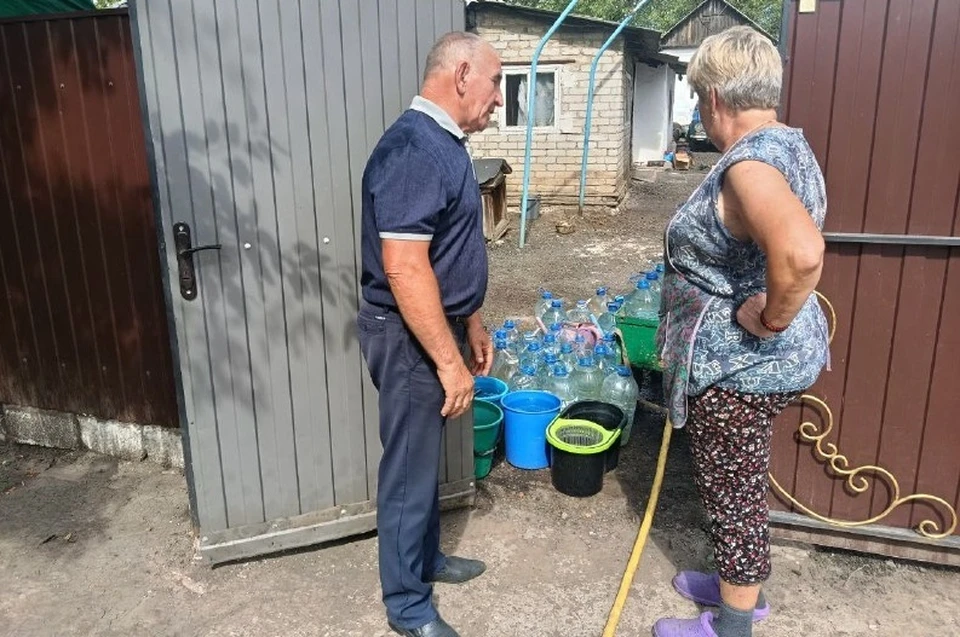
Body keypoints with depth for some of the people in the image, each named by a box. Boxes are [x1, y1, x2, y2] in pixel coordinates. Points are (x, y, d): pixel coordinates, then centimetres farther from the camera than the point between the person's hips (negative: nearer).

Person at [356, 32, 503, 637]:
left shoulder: (444, 143, 10)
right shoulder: (414, 149, -23)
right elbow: (404, 269, -28)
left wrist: (472, 324, 20)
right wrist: (449, 360, -24)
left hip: (435, 327, 10)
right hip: (410, 337, -10)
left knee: (426, 456, 23)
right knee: (409, 469, 5)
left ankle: (427, 557, 42)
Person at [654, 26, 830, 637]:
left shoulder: (749, 163, -25)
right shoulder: (787, 144, 8)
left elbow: (801, 253, -45)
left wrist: (770, 318, -28)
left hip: (740, 364, -10)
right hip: (752, 359, 10)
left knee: (734, 492, 7)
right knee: (741, 486, 24)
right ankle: (742, 587, 44)